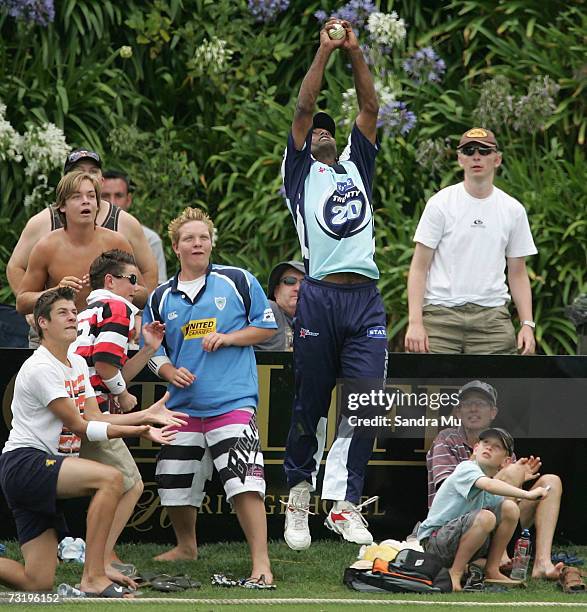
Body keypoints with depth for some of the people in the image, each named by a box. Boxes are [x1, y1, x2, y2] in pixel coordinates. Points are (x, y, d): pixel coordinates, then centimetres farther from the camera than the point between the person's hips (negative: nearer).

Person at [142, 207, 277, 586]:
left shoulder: (238, 281, 2)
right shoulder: (161, 298, 11)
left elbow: (267, 326, 5)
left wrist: (228, 338, -9)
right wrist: (169, 371, -3)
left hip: (232, 402, -4)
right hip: (183, 406, 4)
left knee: (244, 482, -18)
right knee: (175, 486, 11)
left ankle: (261, 563, -15)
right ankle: (186, 547, 36)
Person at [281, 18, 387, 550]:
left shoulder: (356, 166, 25)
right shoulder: (300, 172, 15)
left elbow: (370, 108, 17)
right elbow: (303, 109, 4)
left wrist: (355, 51, 9)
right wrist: (326, 50, 1)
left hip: (366, 300, 3)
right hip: (319, 297, -3)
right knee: (311, 405, 0)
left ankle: (345, 504, -7)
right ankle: (298, 495, 14)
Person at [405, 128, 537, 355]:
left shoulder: (513, 210, 11)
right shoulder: (440, 204, 1)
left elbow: (517, 274, 15)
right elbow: (419, 267, 0)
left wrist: (527, 324, 3)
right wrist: (415, 322, -11)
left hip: (492, 317, 2)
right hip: (440, 313, -2)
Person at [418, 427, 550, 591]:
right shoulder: (466, 468, -14)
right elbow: (488, 484, -34)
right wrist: (527, 494, -39)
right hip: (434, 539, -7)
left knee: (510, 508, -6)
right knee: (485, 517, -33)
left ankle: (492, 571, -1)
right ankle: (455, 574, -18)